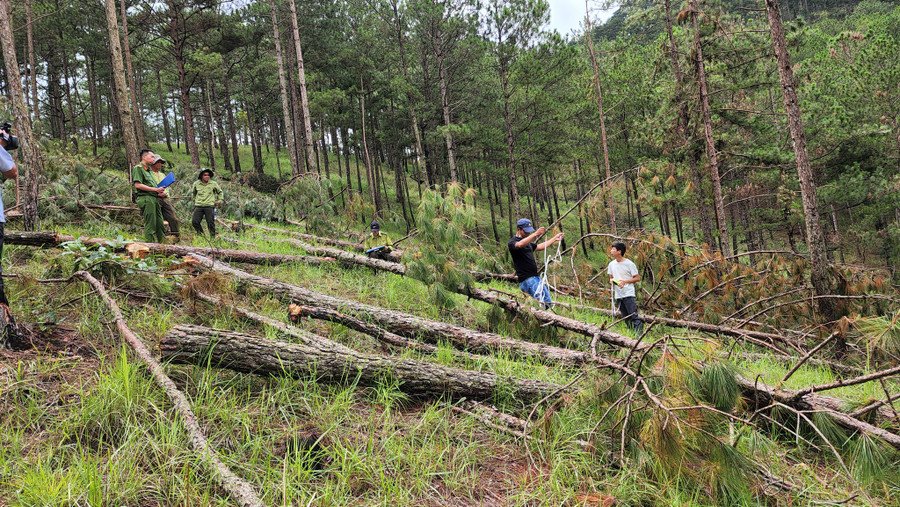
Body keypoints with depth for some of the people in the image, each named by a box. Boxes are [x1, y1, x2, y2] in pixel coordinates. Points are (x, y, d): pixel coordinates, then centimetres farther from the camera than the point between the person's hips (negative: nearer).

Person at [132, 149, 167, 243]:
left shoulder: (149, 170, 25)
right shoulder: (138, 168, -3)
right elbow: (138, 185, -15)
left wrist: (159, 192, 11)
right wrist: (155, 189, -16)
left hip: (154, 199, 9)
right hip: (145, 198, -9)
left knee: (160, 224, 8)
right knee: (150, 225, -10)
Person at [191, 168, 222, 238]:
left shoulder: (213, 184, 4)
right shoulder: (196, 184, 7)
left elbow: (220, 192, 21)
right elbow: (193, 192, 29)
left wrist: (220, 200, 13)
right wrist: (194, 200, 26)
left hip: (209, 206, -2)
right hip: (198, 206, 2)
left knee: (210, 223, -5)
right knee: (194, 222, -5)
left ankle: (213, 237, 7)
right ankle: (201, 235, 12)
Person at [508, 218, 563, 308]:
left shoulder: (527, 243, 22)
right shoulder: (512, 242, -7)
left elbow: (540, 247, 34)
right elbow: (520, 245, -30)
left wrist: (555, 239, 31)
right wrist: (535, 234, -39)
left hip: (536, 277, 9)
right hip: (526, 280, -9)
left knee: (548, 303, 6)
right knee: (541, 305, -21)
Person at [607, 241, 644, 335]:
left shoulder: (629, 264, -6)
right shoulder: (611, 264, 10)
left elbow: (637, 278, -3)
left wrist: (625, 281, -16)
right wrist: (611, 280, -2)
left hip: (628, 294, -6)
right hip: (618, 295, 6)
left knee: (634, 316, -11)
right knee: (626, 318, 8)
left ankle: (640, 335, -13)